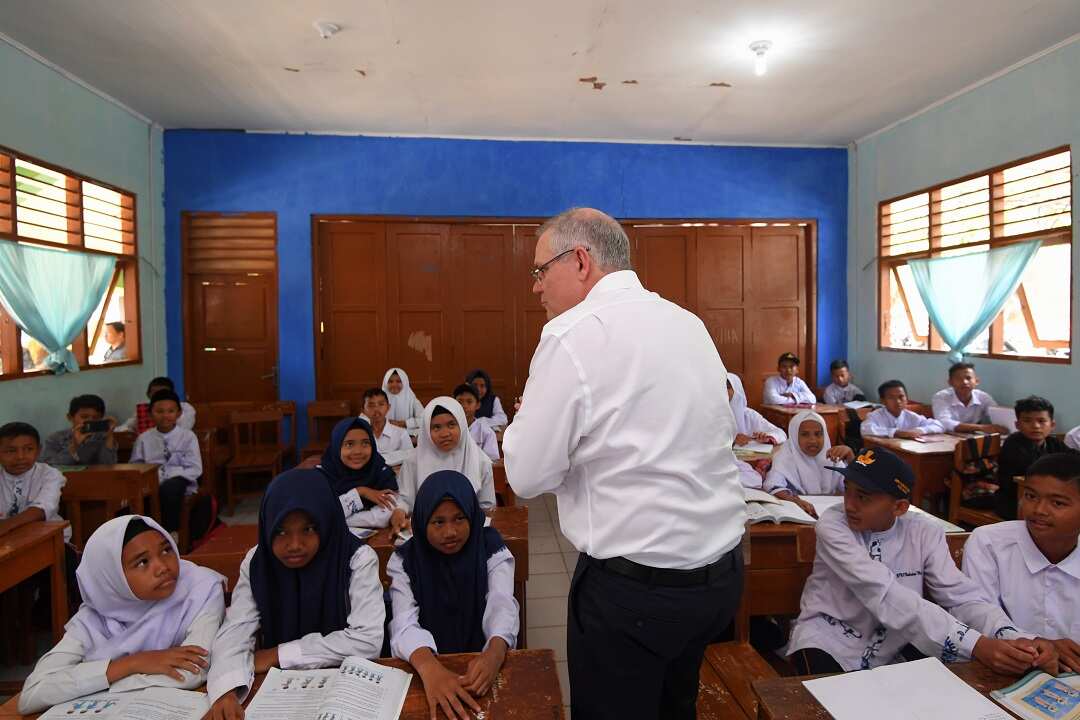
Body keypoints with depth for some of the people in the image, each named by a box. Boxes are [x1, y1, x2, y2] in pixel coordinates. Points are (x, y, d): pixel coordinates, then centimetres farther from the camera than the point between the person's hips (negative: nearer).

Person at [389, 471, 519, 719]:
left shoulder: (492, 549, -4)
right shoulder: (404, 561, -5)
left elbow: (502, 605, -19)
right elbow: (404, 623, -19)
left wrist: (495, 653, -40)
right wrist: (429, 668, -40)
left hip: (481, 660, 0)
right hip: (425, 666, 0)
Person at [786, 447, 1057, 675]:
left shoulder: (925, 532, -7)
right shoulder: (832, 524, -22)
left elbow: (961, 596, -14)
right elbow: (885, 595, -33)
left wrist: (1013, 639, -35)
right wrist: (976, 644, -40)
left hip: (888, 653, 5)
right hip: (827, 642, -5)